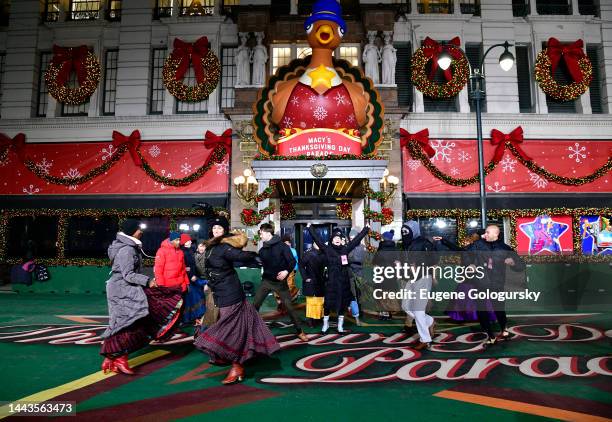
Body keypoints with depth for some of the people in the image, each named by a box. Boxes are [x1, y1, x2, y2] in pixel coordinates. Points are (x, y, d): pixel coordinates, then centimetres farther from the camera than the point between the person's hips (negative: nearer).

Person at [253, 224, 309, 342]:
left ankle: (300, 331, 9)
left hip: (280, 281, -4)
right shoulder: (262, 250, 6)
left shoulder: (282, 246, -10)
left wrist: (287, 271, -30)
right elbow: (261, 264, 13)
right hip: (266, 281, 5)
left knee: (289, 307, -3)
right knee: (255, 305, 1)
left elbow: (293, 261, -14)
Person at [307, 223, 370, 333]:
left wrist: (366, 229, 11)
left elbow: (357, 239, 8)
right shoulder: (327, 250, -3)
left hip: (344, 281, 3)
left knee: (342, 303, 11)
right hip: (331, 281, -2)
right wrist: (310, 228, -2)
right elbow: (317, 239, -3)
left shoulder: (345, 249, 3)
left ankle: (340, 325, 26)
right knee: (328, 303, 3)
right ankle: (325, 323, 23)